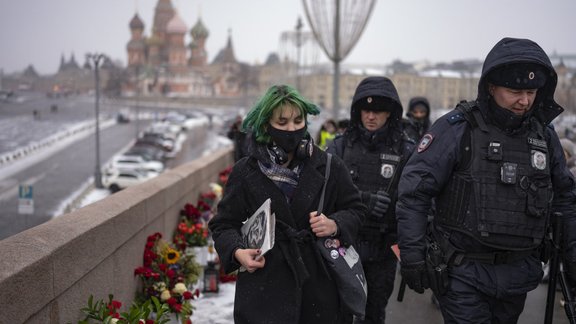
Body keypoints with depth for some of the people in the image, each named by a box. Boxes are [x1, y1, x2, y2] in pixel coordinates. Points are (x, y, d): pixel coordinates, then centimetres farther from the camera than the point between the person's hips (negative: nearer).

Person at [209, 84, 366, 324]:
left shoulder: (328, 167, 1)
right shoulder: (245, 172, -1)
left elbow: (355, 209, 12)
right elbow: (223, 224, 6)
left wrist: (336, 224, -9)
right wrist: (237, 252, -14)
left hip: (319, 286, 1)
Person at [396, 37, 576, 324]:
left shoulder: (544, 135, 5)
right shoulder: (457, 128, -12)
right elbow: (414, 192, -13)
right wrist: (413, 255, -15)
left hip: (519, 272, 5)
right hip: (464, 272, -5)